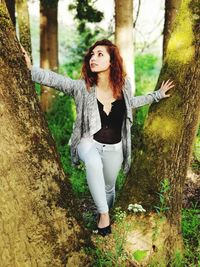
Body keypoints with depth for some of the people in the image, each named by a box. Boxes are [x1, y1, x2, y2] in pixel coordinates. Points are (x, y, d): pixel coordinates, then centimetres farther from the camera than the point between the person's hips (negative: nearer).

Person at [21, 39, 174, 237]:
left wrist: (157, 95, 15)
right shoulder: (82, 87, -14)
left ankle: (106, 213, 50)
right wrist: (30, 68, -41)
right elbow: (54, 79, -26)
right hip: (89, 142, -2)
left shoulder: (123, 85, -7)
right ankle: (103, 213, -21)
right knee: (94, 163, -37)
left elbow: (130, 102, 14)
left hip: (114, 148, 3)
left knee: (109, 187, 19)